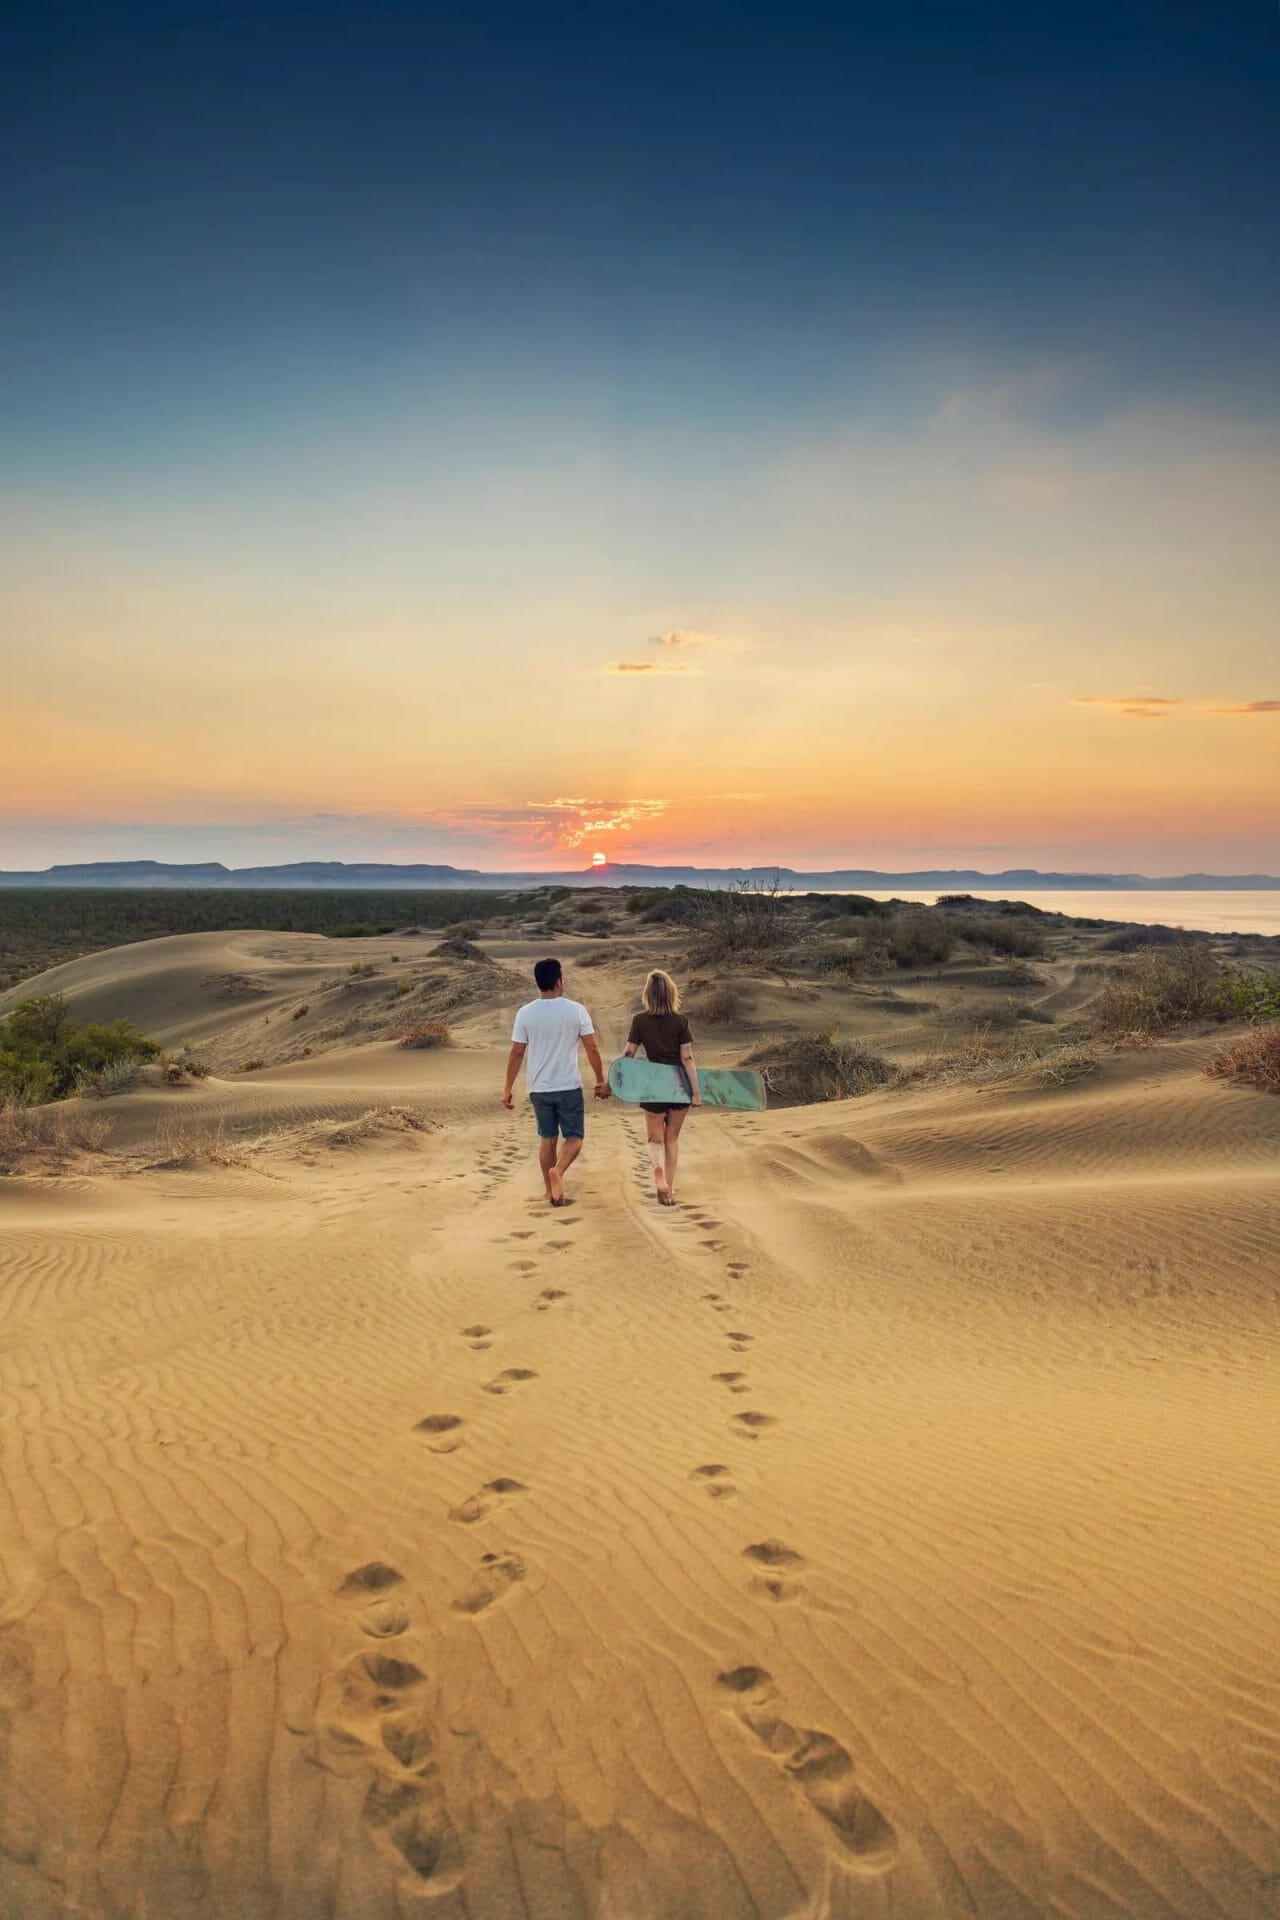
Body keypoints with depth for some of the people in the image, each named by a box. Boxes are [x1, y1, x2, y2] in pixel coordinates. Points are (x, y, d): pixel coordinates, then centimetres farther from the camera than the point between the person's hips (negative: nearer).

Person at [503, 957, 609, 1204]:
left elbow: (516, 1053, -3)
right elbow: (592, 1049, -4)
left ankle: (552, 1192, 19)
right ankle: (557, 1171, -19)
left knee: (547, 1139, 15)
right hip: (569, 1087, -2)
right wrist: (601, 1081, 8)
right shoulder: (576, 1010, -8)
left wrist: (508, 1088, 6)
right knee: (573, 1137, 8)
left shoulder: (525, 1013, -4)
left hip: (539, 1088, 3)